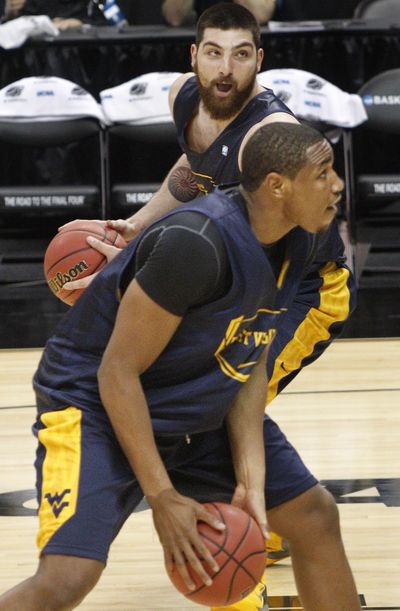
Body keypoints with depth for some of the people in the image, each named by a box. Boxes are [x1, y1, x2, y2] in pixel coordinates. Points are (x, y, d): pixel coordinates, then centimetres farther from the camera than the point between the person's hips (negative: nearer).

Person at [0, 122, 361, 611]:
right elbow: (117, 372, -26)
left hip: (201, 413, 9)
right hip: (96, 403, -9)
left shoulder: (293, 243, -5)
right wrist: (163, 497, -25)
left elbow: (250, 364, 2)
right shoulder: (197, 242, -31)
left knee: (314, 516, 8)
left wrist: (252, 480, -9)